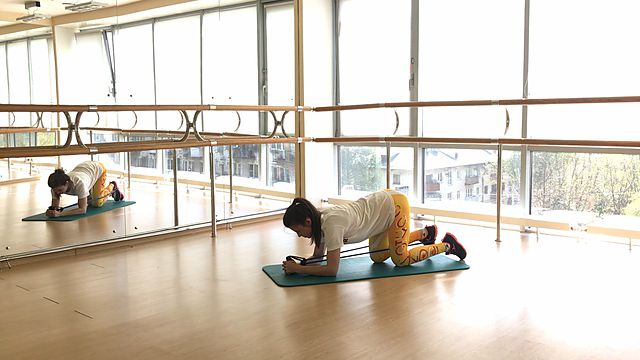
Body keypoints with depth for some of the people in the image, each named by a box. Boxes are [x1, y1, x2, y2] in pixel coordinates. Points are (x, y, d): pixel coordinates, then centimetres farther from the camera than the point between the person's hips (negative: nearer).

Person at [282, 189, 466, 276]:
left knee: (400, 259, -3)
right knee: (377, 257, 16)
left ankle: (447, 245, 16)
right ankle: (425, 233, 31)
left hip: (394, 204, -8)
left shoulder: (331, 224, -32)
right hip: (381, 204, 8)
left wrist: (298, 269, -26)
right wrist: (298, 263, -11)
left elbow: (331, 269, -31)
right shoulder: (318, 221, -7)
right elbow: (318, 255, 7)